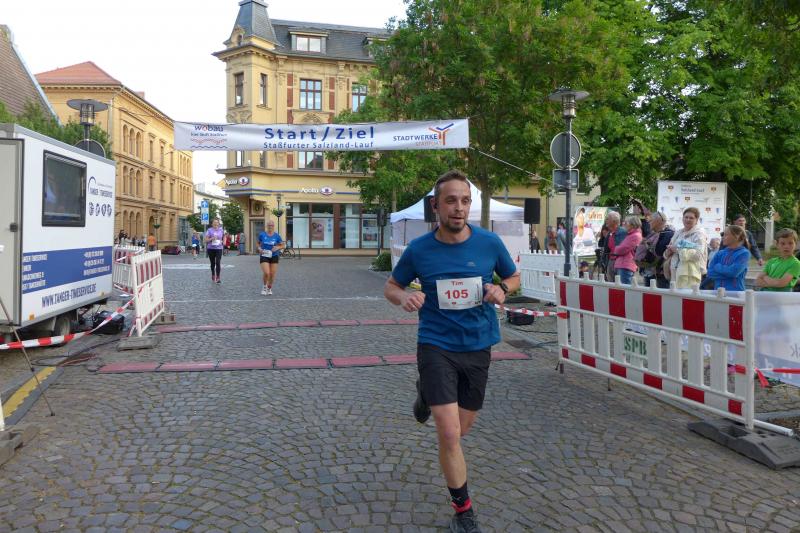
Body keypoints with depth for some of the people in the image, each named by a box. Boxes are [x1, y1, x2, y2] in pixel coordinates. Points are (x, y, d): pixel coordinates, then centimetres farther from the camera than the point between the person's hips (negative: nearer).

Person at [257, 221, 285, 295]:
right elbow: (258, 243, 13)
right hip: (264, 256, -1)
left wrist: (278, 247, -17)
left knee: (272, 274, 2)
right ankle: (264, 286, 13)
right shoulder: (262, 235, -1)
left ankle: (269, 288, 27)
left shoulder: (277, 236, -2)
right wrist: (259, 248, -7)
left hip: (274, 256, 1)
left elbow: (283, 245, 2)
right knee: (266, 273, -15)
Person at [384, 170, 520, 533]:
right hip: (436, 345, -2)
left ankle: (428, 394, 51)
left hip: (478, 346, 3)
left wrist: (501, 289, -14)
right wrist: (404, 297, -18)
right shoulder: (419, 249, -9)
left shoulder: (489, 242, -7)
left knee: (460, 430, 17)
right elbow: (391, 286, 5)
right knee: (450, 434, -10)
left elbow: (513, 276, 10)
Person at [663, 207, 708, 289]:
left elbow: (698, 253, -16)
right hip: (675, 273, 6)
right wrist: (668, 252, -1)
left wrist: (678, 250, -14)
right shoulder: (678, 233, 18)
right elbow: (667, 254, 23)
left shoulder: (699, 233, 0)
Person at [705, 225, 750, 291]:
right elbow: (710, 273, 1)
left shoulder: (744, 253, -3)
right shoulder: (720, 253, 10)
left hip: (735, 293, -4)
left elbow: (733, 272, -17)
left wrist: (718, 267, -2)